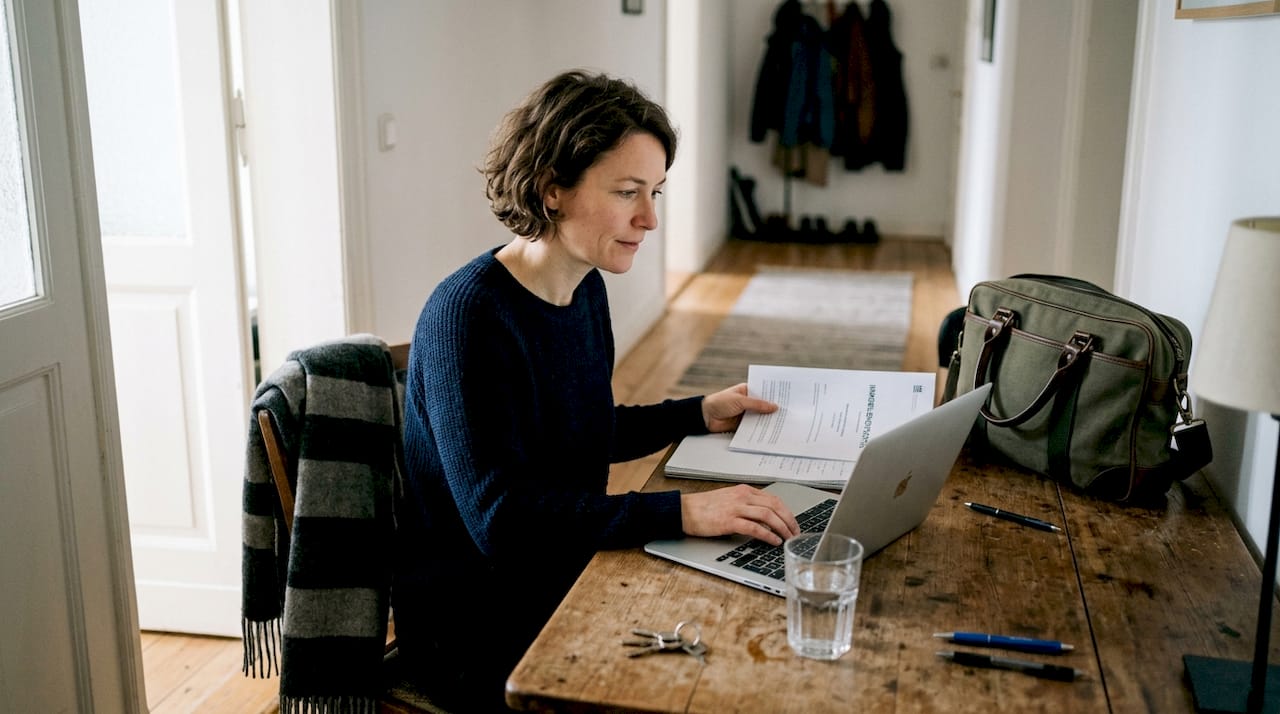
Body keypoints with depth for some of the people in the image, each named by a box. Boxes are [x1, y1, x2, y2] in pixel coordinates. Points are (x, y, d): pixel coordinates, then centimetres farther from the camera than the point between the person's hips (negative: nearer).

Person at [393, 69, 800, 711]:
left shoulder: (586, 290, 4)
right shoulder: (469, 315, -22)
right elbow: (500, 517, -28)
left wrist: (701, 414, 8)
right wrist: (681, 512, -32)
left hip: (567, 579, 8)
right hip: (475, 627, -7)